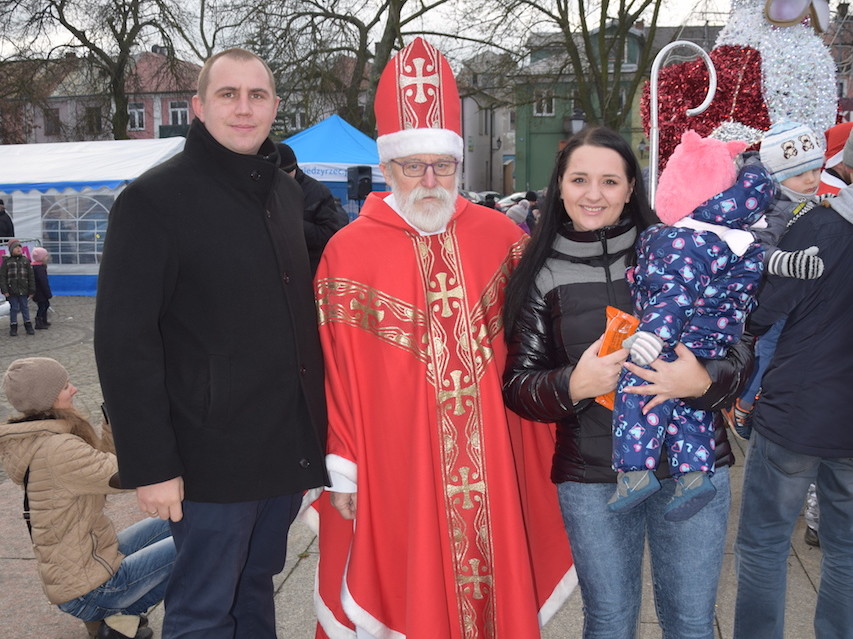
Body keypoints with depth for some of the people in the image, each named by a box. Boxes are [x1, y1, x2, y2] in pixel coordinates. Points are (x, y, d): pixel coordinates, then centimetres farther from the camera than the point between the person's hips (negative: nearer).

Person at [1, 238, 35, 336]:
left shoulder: (25, 260, 5)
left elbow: (31, 276, 6)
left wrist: (32, 290, 3)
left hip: (23, 290, 1)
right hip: (12, 291, -1)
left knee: (25, 308, 7)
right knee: (14, 308, 3)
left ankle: (28, 327, 16)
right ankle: (13, 328, 13)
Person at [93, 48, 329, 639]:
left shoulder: (288, 193, 11)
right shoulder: (154, 199, -9)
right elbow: (124, 341, -13)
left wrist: (318, 429, 12)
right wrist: (149, 465, -16)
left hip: (289, 450, 6)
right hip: (213, 458, -6)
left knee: (256, 587, 20)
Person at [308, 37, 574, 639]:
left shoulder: (500, 237, 2)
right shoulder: (348, 252, -5)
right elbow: (331, 373, -4)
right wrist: (342, 468, -4)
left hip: (489, 462, 2)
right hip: (392, 469, -2)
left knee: (493, 581, 14)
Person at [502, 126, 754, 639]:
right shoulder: (543, 275, -2)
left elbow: (740, 345, 1)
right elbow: (517, 384, 0)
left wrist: (703, 382, -20)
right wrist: (573, 385, -20)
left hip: (692, 465, 0)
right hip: (591, 478, 0)